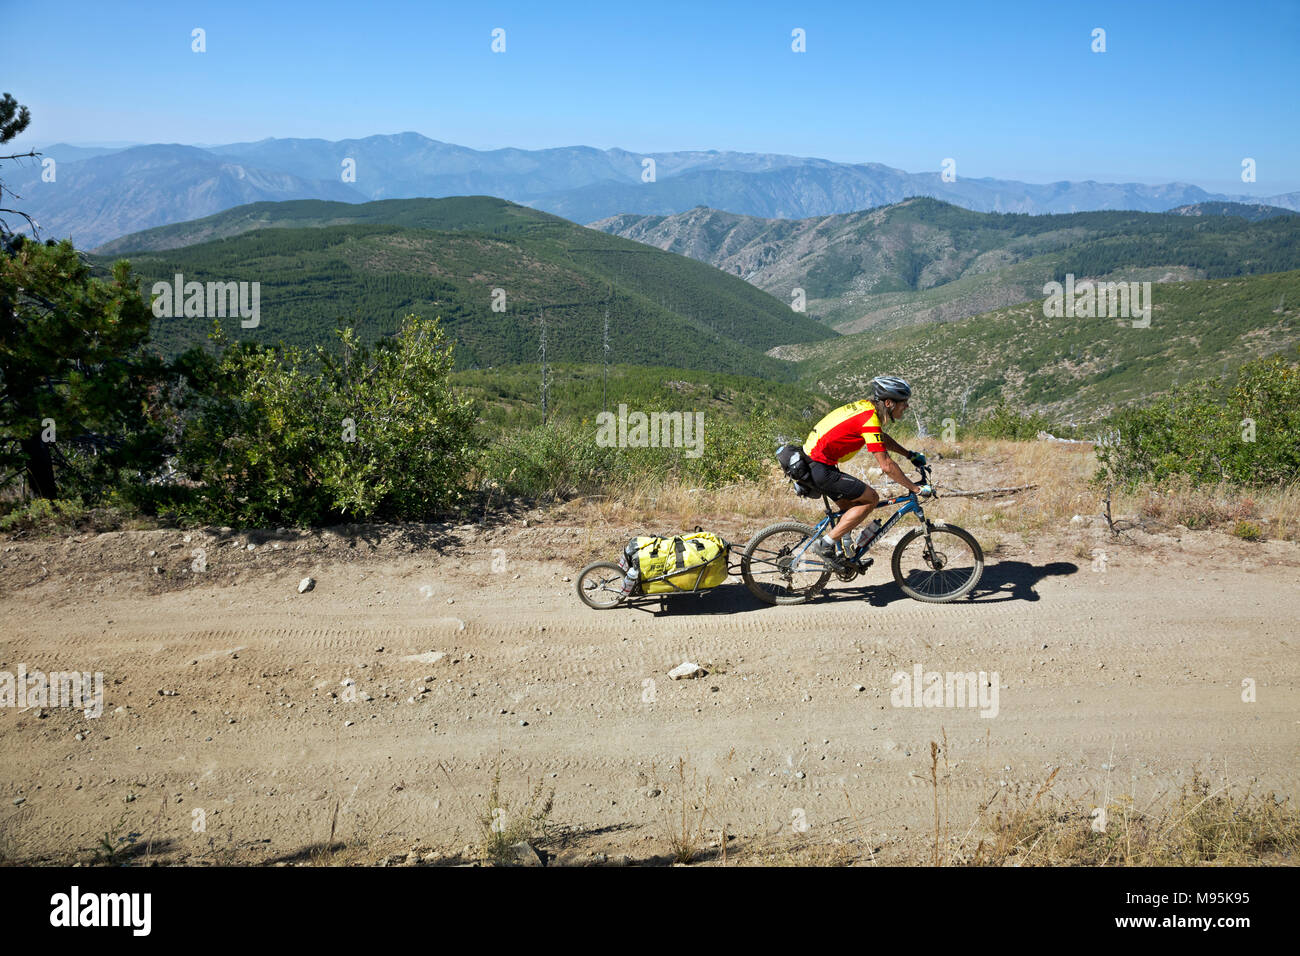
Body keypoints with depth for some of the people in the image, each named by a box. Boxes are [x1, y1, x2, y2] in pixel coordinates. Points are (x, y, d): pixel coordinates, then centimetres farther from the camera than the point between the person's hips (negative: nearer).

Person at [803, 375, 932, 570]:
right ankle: (825, 544, -6)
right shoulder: (869, 419, -19)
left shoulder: (865, 407, 9)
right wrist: (915, 488, -12)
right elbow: (886, 465, -20)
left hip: (812, 461, 10)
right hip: (820, 469, -10)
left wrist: (910, 455, 32)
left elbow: (883, 439, 30)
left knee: (849, 506, 19)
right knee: (870, 498, -6)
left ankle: (841, 554, 24)